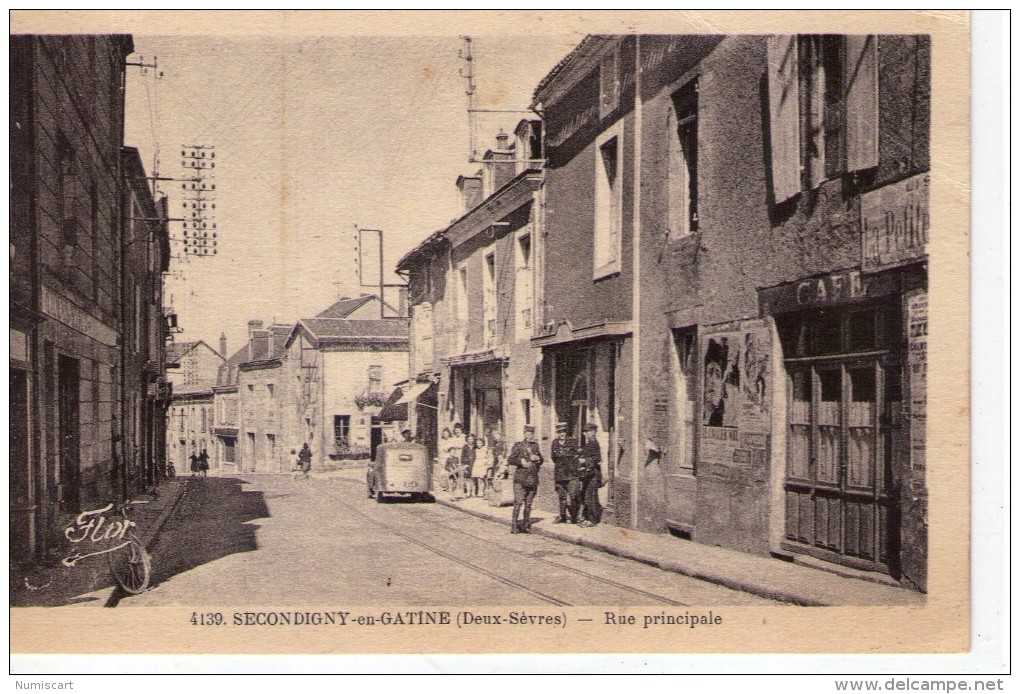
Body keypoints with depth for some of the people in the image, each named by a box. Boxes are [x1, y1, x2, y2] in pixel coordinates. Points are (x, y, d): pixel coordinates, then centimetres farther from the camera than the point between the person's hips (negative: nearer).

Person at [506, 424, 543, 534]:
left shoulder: (535, 446, 15)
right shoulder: (518, 446, 1)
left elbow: (541, 461, 23)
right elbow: (510, 460, -3)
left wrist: (537, 459, 1)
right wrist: (520, 461, -18)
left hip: (533, 479, 5)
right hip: (520, 479, -4)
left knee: (528, 504, 8)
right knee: (518, 502, -10)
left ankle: (526, 525, 16)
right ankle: (514, 525, -5)